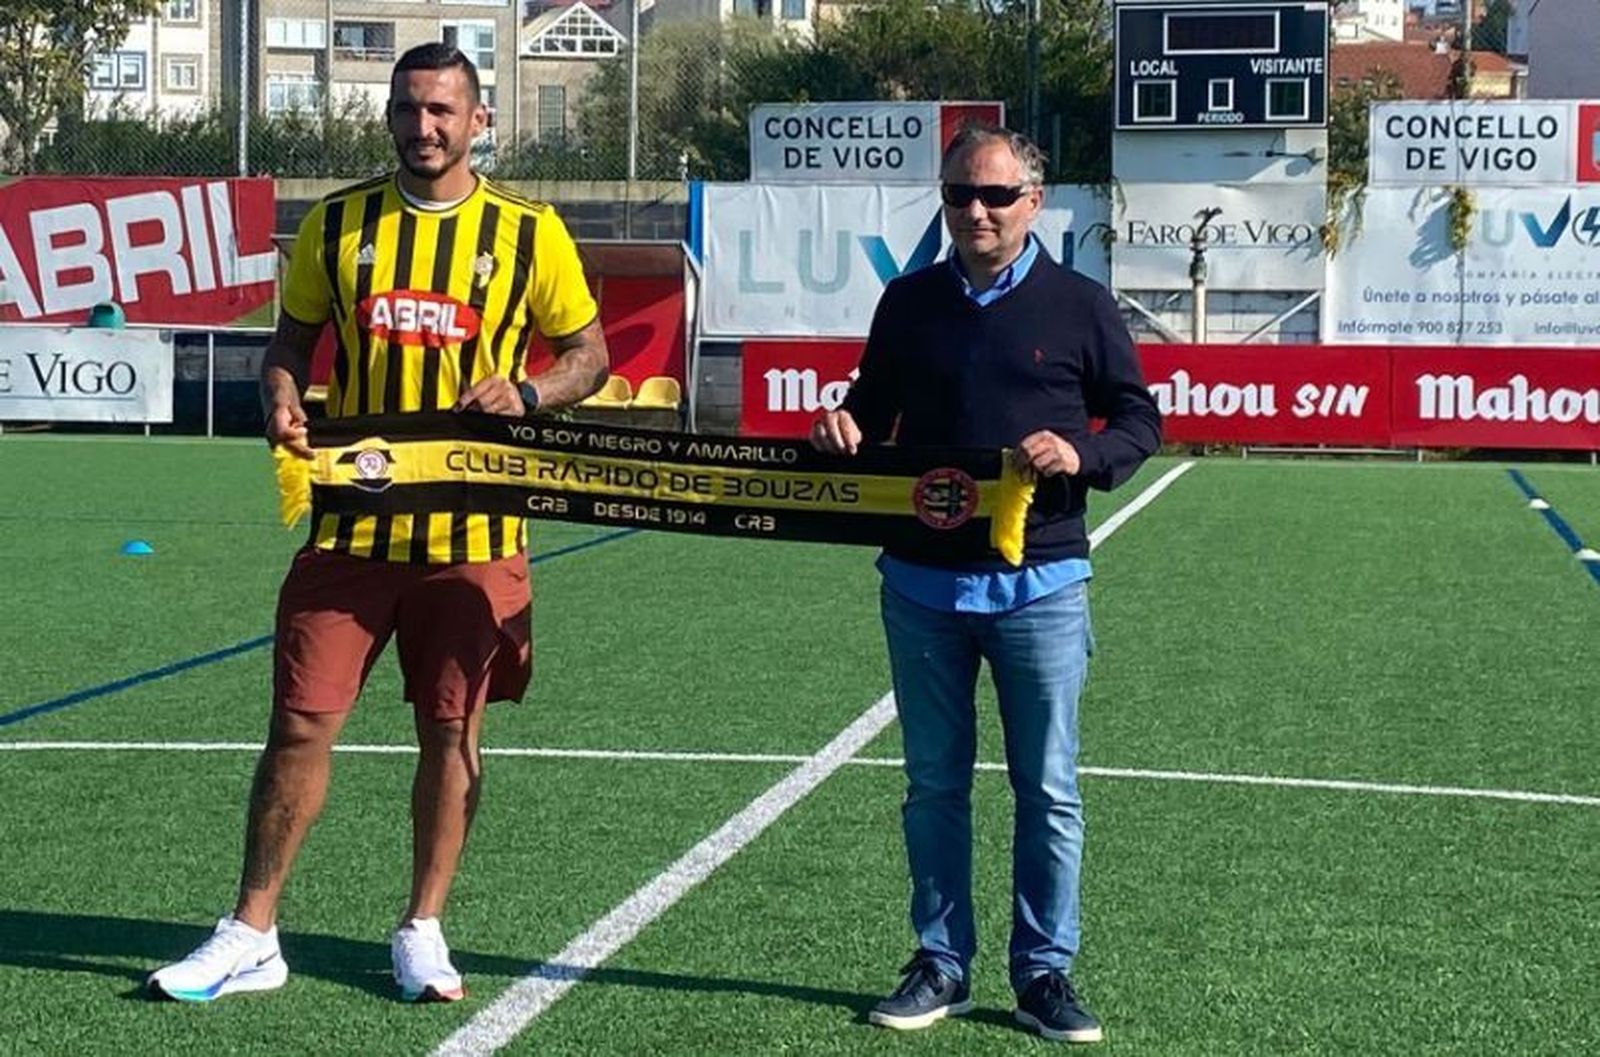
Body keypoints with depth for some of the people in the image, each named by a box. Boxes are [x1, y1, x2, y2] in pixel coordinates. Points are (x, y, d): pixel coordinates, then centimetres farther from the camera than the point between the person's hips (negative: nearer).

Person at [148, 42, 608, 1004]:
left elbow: (589, 353, 6)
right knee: (301, 723, 0)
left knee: (451, 730, 6)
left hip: (473, 535, -1)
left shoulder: (528, 233, 0)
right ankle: (251, 937, 10)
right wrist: (283, 400, -6)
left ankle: (423, 933, 21)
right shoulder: (337, 225, 6)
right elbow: (293, 338, 15)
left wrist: (527, 393, -13)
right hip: (351, 523, 1)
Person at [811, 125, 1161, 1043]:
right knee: (935, 786, 10)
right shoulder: (910, 302, 8)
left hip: (1040, 581, -2)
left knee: (1049, 791, 3)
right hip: (922, 581, 3)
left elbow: (1141, 419, 3)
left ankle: (1045, 973, 14)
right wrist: (845, 426, -4)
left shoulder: (1079, 306, 0)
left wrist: (1084, 457, -16)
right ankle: (942, 965, 21)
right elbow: (874, 408, 19)